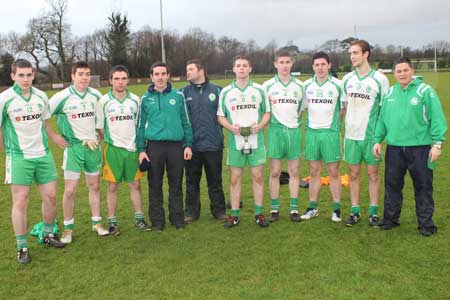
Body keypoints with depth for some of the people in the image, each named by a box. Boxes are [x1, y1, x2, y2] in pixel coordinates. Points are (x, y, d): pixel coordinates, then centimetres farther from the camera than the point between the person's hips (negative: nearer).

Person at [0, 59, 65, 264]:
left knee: (50, 196, 9)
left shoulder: (41, 96, 3)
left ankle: (48, 234, 30)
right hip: (19, 158, -4)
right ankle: (22, 247, 14)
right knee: (21, 202, 1)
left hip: (43, 154, 4)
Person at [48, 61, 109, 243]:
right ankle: (68, 228, 12)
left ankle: (96, 223, 24)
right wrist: (53, 136, -8)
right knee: (70, 190, -3)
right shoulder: (62, 97, -11)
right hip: (73, 147, -4)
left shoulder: (96, 95, 2)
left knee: (94, 186, 11)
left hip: (93, 146, 4)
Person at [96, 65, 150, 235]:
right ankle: (112, 222, 13)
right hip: (113, 149, -2)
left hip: (133, 148, 2)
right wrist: (110, 140, -2)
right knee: (112, 186, 3)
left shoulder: (135, 100, 3)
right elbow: (99, 127, 3)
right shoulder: (104, 101, -3)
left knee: (135, 184, 7)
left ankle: (139, 218, 18)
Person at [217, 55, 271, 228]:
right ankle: (234, 215, 15)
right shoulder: (226, 92, 4)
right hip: (235, 141, 0)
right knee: (235, 179, 5)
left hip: (256, 141, 0)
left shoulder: (259, 90, 4)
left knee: (258, 177, 4)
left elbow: (267, 112, 8)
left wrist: (260, 126, -11)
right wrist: (230, 127, -12)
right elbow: (220, 116, 8)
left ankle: (259, 214, 16)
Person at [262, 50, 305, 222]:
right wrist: (270, 121, -1)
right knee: (275, 172, 2)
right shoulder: (268, 85, 3)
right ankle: (275, 208, 11)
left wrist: (296, 121, 7)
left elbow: (302, 108, 16)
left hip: (294, 130, 2)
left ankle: (294, 208, 12)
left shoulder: (299, 86, 8)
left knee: (294, 171, 4)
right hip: (276, 130, -1)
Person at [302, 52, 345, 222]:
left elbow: (343, 109, 6)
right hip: (311, 132, 3)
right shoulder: (307, 85, 6)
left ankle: (336, 208, 12)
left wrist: (334, 123, 1)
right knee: (314, 171, 9)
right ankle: (313, 208, 17)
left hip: (331, 132, -3)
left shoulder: (337, 85, -1)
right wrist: (311, 122, 6)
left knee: (334, 172, 2)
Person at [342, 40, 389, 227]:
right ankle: (355, 211, 18)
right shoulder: (347, 79, 7)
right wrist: (344, 125, 6)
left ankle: (373, 212, 16)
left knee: (373, 173, 5)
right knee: (353, 173, 8)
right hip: (351, 134, 3)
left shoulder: (380, 79, -4)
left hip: (371, 134, -3)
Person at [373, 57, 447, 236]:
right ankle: (390, 218, 26)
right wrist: (377, 140, 8)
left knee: (423, 186, 5)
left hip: (420, 148, -4)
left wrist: (437, 143, -11)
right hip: (394, 148, 4)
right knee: (392, 184, 12)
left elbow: (437, 119, -7)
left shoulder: (425, 91, -5)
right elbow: (382, 119, 14)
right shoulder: (389, 93, 9)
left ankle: (426, 223, 16)